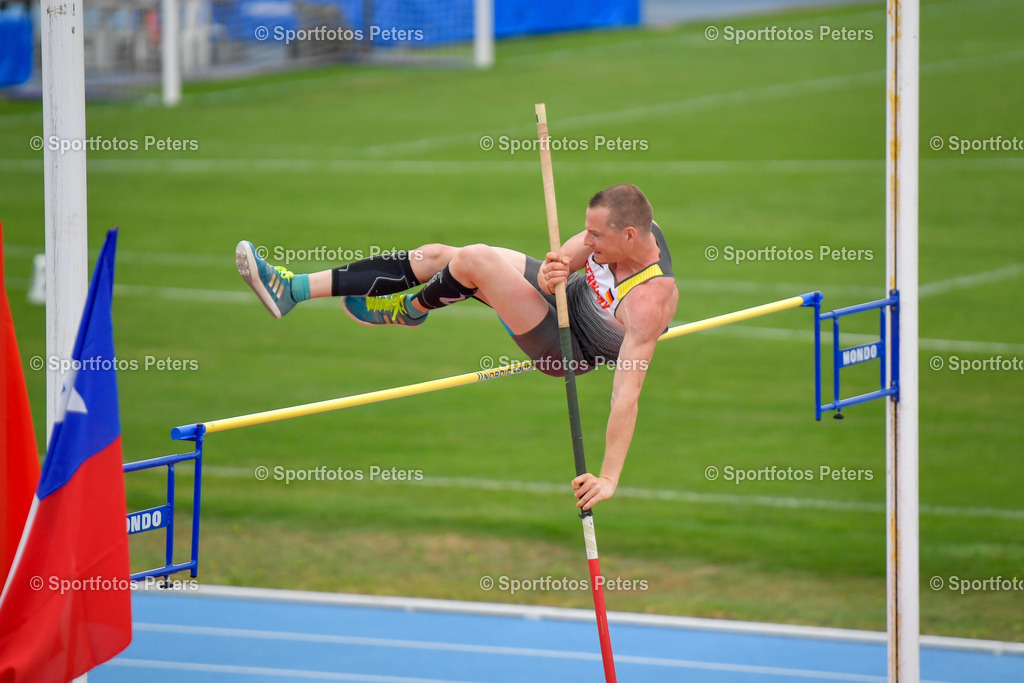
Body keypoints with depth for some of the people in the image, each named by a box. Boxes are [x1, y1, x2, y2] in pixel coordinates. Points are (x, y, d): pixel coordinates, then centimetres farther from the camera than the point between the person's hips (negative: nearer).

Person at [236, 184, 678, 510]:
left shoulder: (648, 301, -40)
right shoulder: (628, 226, -18)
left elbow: (627, 394, -41)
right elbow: (566, 258, -6)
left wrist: (609, 478, -43)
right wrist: (553, 272, -32)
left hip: (571, 349, -8)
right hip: (568, 295, 8)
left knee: (474, 260, -24)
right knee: (434, 256, 2)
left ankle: (411, 309, 12)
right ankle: (293, 289, 16)